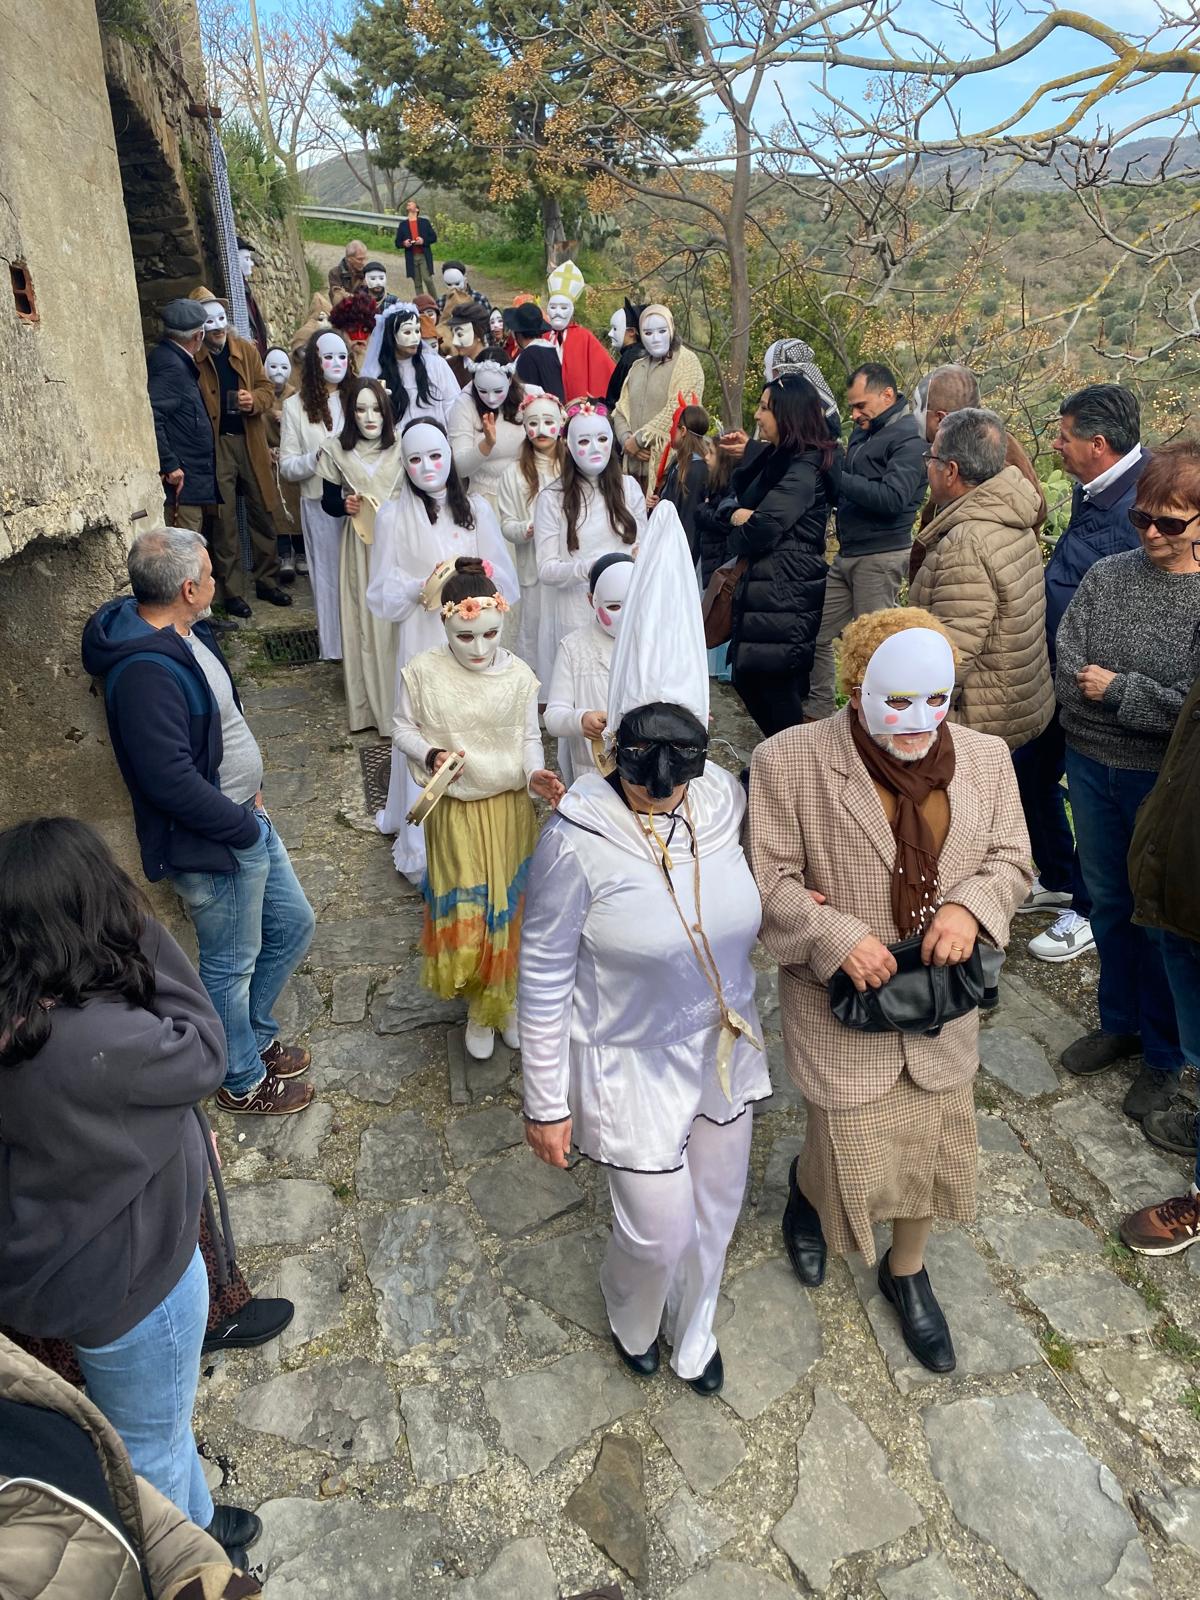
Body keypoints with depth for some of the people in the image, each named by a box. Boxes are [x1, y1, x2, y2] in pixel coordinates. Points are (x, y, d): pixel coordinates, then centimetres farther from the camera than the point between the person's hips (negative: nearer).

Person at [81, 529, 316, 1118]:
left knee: (293, 923, 22)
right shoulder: (145, 672, -29)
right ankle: (243, 1081, 35)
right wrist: (247, 828, -18)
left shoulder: (183, 633, 2)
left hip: (245, 819, 10)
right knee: (232, 966, 10)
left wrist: (249, 791, 8)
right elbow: (172, 782, -30)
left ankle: (253, 1036, 44)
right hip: (213, 847, -9)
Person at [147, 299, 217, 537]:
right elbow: (151, 416, -24)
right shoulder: (171, 365, -14)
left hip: (191, 480, 10)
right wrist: (169, 466, -22)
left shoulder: (177, 363, 16)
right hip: (182, 481, -10)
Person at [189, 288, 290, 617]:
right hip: (215, 445, -4)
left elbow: (267, 389, 11)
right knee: (225, 521, 1)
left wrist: (255, 400, -11)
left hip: (251, 442, 4)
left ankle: (267, 581, 23)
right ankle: (231, 592, 10)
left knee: (263, 513, 9)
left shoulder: (247, 349, 7)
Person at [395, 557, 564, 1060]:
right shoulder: (422, 672, -10)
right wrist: (431, 755, -19)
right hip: (454, 811, -1)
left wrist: (534, 773, -21)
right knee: (464, 915, 5)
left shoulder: (518, 675, -8)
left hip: (509, 809, 1)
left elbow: (529, 739, -1)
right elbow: (403, 731, 1)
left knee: (508, 907, 12)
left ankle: (504, 999, 36)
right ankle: (480, 1005, 30)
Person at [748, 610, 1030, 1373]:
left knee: (935, 1144, 17)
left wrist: (971, 906, -17)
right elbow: (768, 879, -12)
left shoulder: (985, 758, -5)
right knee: (855, 1157, 8)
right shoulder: (790, 760, -17)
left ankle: (907, 1272, 46)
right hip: (841, 997, -4)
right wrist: (837, 938, -24)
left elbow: (1011, 858, 4)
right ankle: (807, 1186, 47)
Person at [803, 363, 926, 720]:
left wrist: (836, 477, -21)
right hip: (846, 554, 9)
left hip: (881, 556, -9)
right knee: (816, 634, 9)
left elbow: (892, 498, -22)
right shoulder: (863, 432, 17)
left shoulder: (909, 438, -10)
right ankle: (817, 713, 19)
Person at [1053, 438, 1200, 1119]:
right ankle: (1120, 1023, 41)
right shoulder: (1107, 575, -1)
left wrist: (1117, 690, -16)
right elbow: (1067, 670, -7)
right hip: (1093, 764, 4)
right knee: (1109, 902, 19)